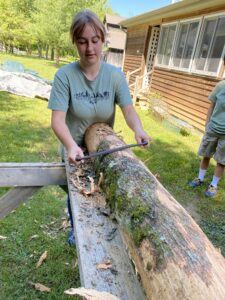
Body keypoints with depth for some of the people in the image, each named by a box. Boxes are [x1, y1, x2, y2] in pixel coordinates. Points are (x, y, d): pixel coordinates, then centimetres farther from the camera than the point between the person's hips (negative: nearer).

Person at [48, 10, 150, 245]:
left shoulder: (115, 75, -11)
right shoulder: (65, 75, -19)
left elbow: (128, 110, -16)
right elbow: (58, 119, -25)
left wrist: (138, 129, -38)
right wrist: (71, 145, -44)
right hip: (75, 151, -1)